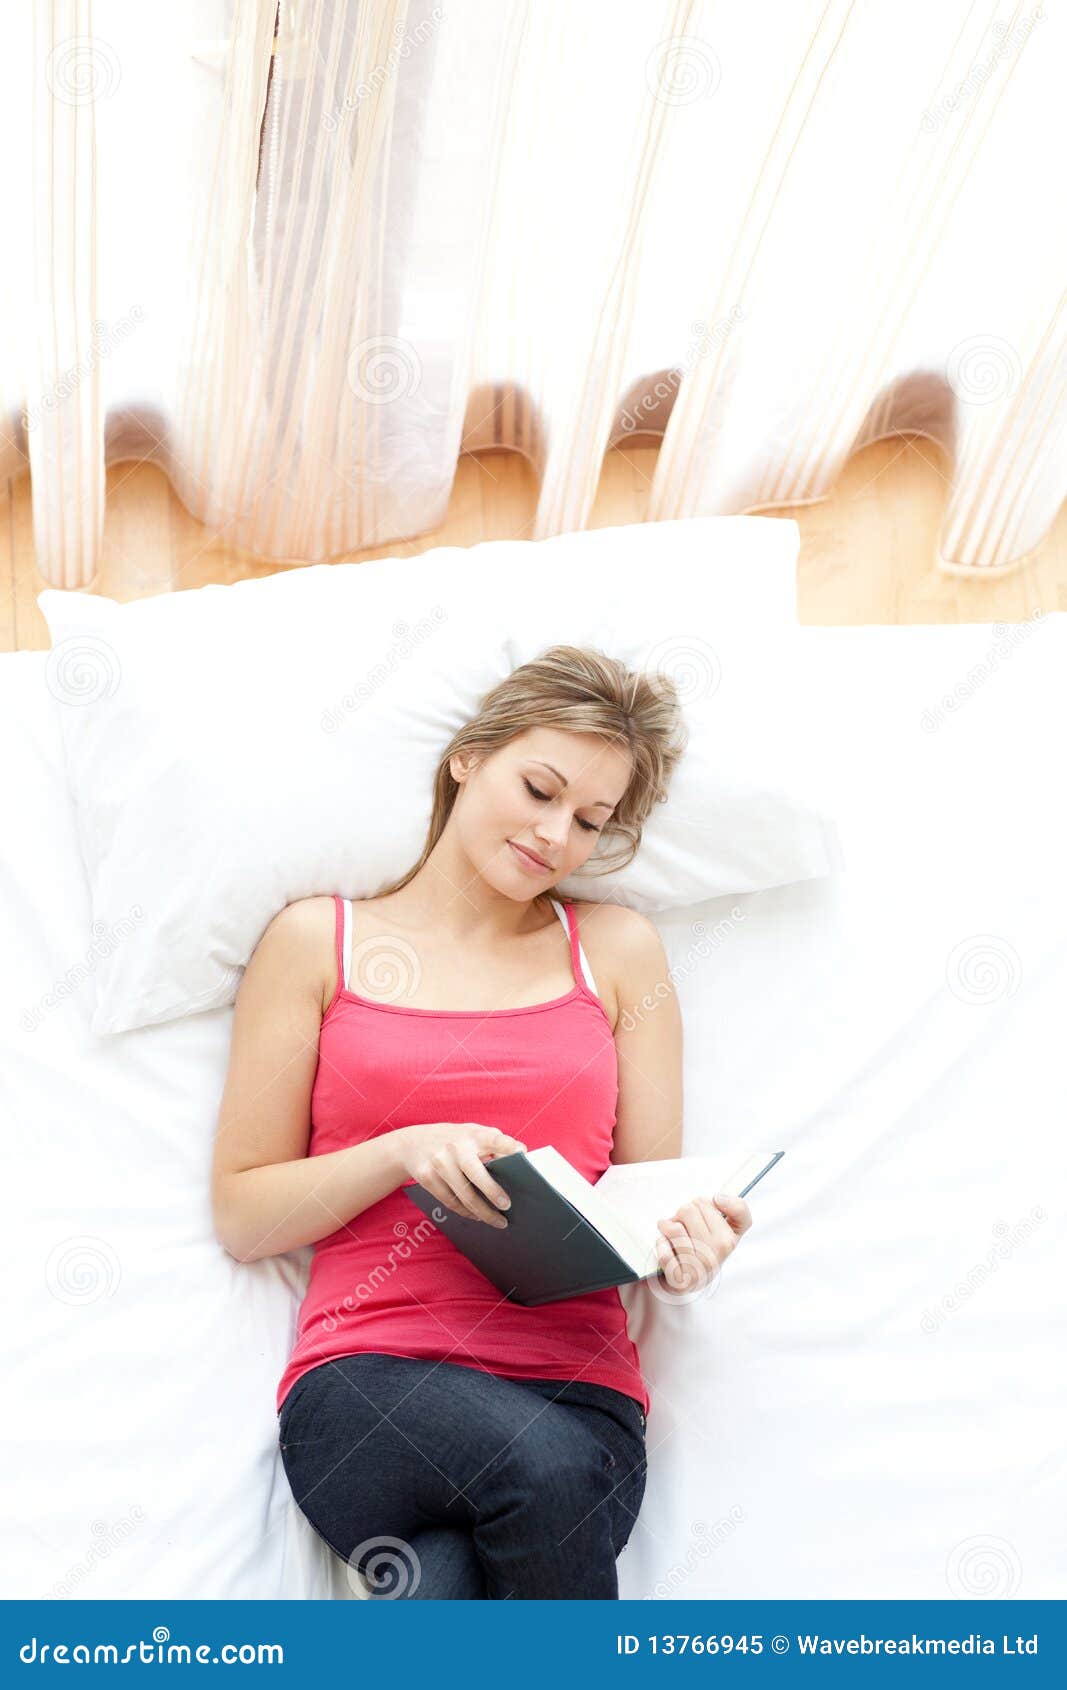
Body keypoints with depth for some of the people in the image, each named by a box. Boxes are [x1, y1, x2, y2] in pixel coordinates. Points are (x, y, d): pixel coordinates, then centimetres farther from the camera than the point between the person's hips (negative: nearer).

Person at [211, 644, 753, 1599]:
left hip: (579, 1385, 1)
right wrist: (405, 1152, -9)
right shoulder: (318, 940, 10)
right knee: (544, 1467, -33)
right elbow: (242, 1216, 7)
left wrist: (684, 1240, -11)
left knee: (444, 1586, -31)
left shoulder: (618, 951, 15)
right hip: (365, 1379, -1)